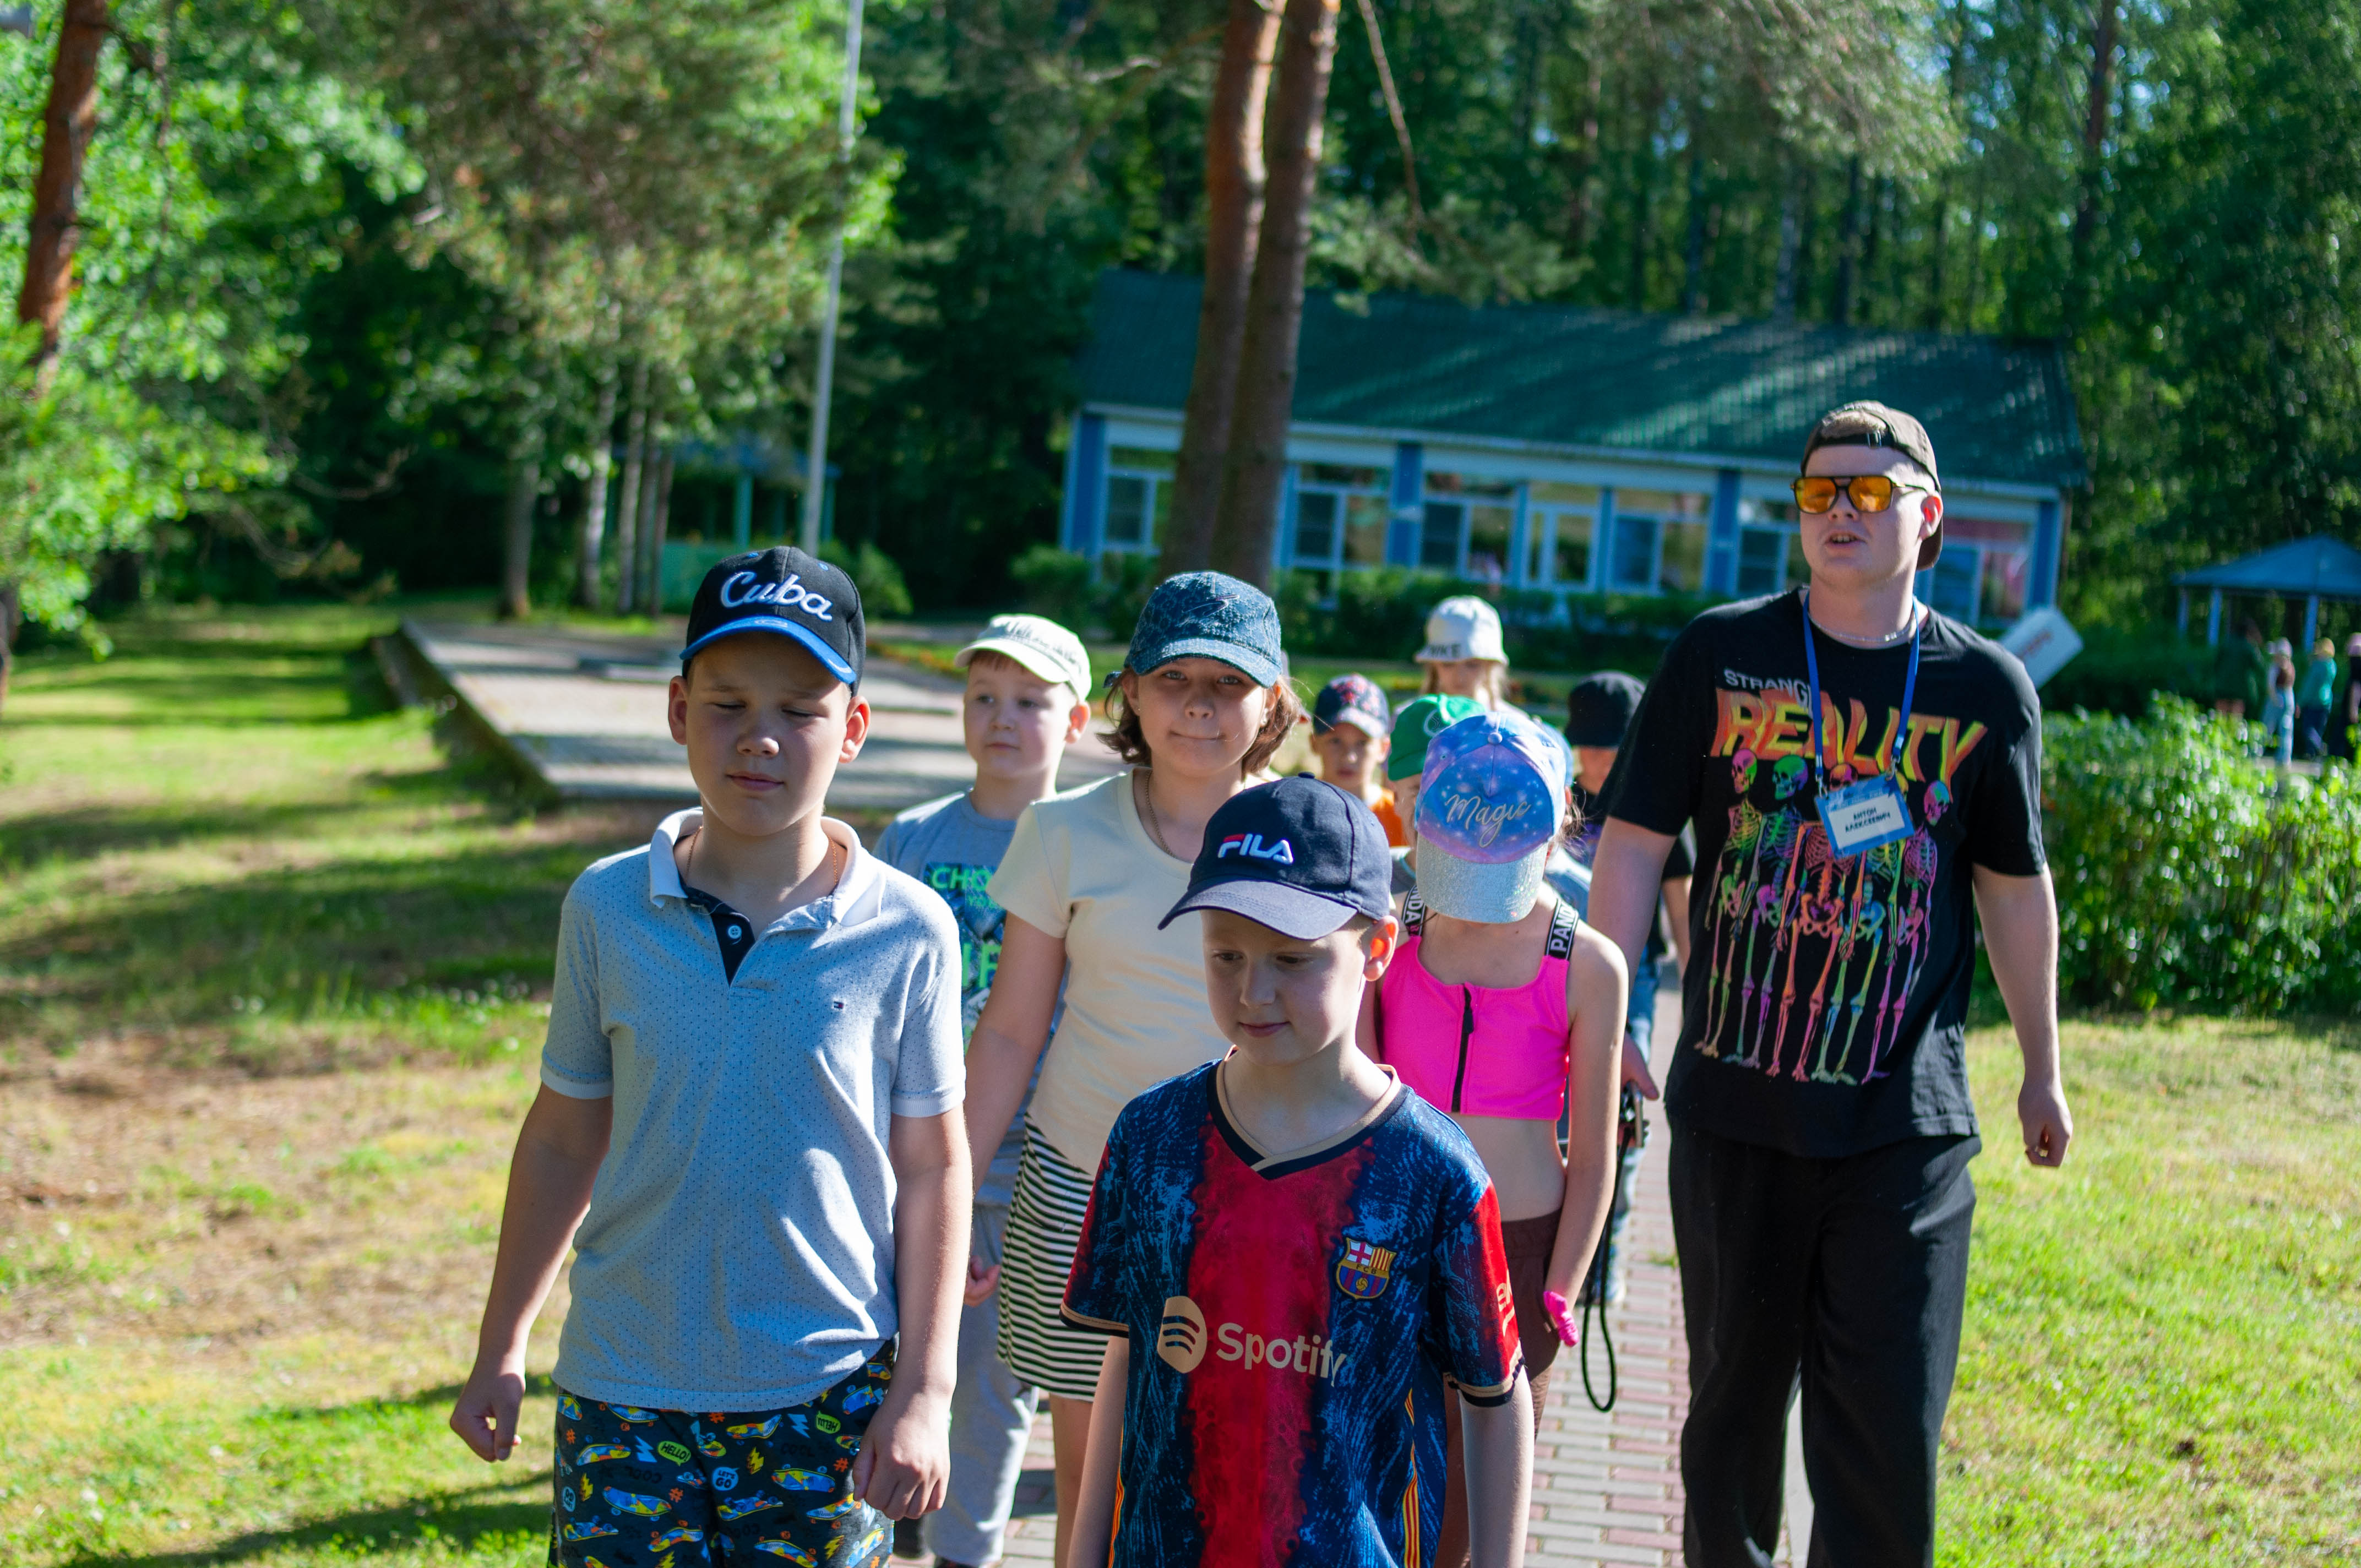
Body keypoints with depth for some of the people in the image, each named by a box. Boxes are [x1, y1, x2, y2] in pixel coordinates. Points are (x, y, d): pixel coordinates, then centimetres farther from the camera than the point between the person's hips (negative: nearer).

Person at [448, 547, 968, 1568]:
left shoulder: (906, 932, -6)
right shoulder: (607, 909, -2)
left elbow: (932, 1170, 0)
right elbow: (562, 1144, 8)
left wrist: (924, 1393, -2)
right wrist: (500, 1350, 11)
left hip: (828, 1395, -1)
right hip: (625, 1388, 1)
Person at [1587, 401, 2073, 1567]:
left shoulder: (1987, 688, 2)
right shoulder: (1718, 657, 0)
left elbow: (2014, 887, 11)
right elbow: (1634, 846, 2)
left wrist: (2044, 1068, 18)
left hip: (1906, 1120, 0)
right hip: (1735, 1103, 0)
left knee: (1890, 1426, -3)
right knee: (1734, 1392, 13)